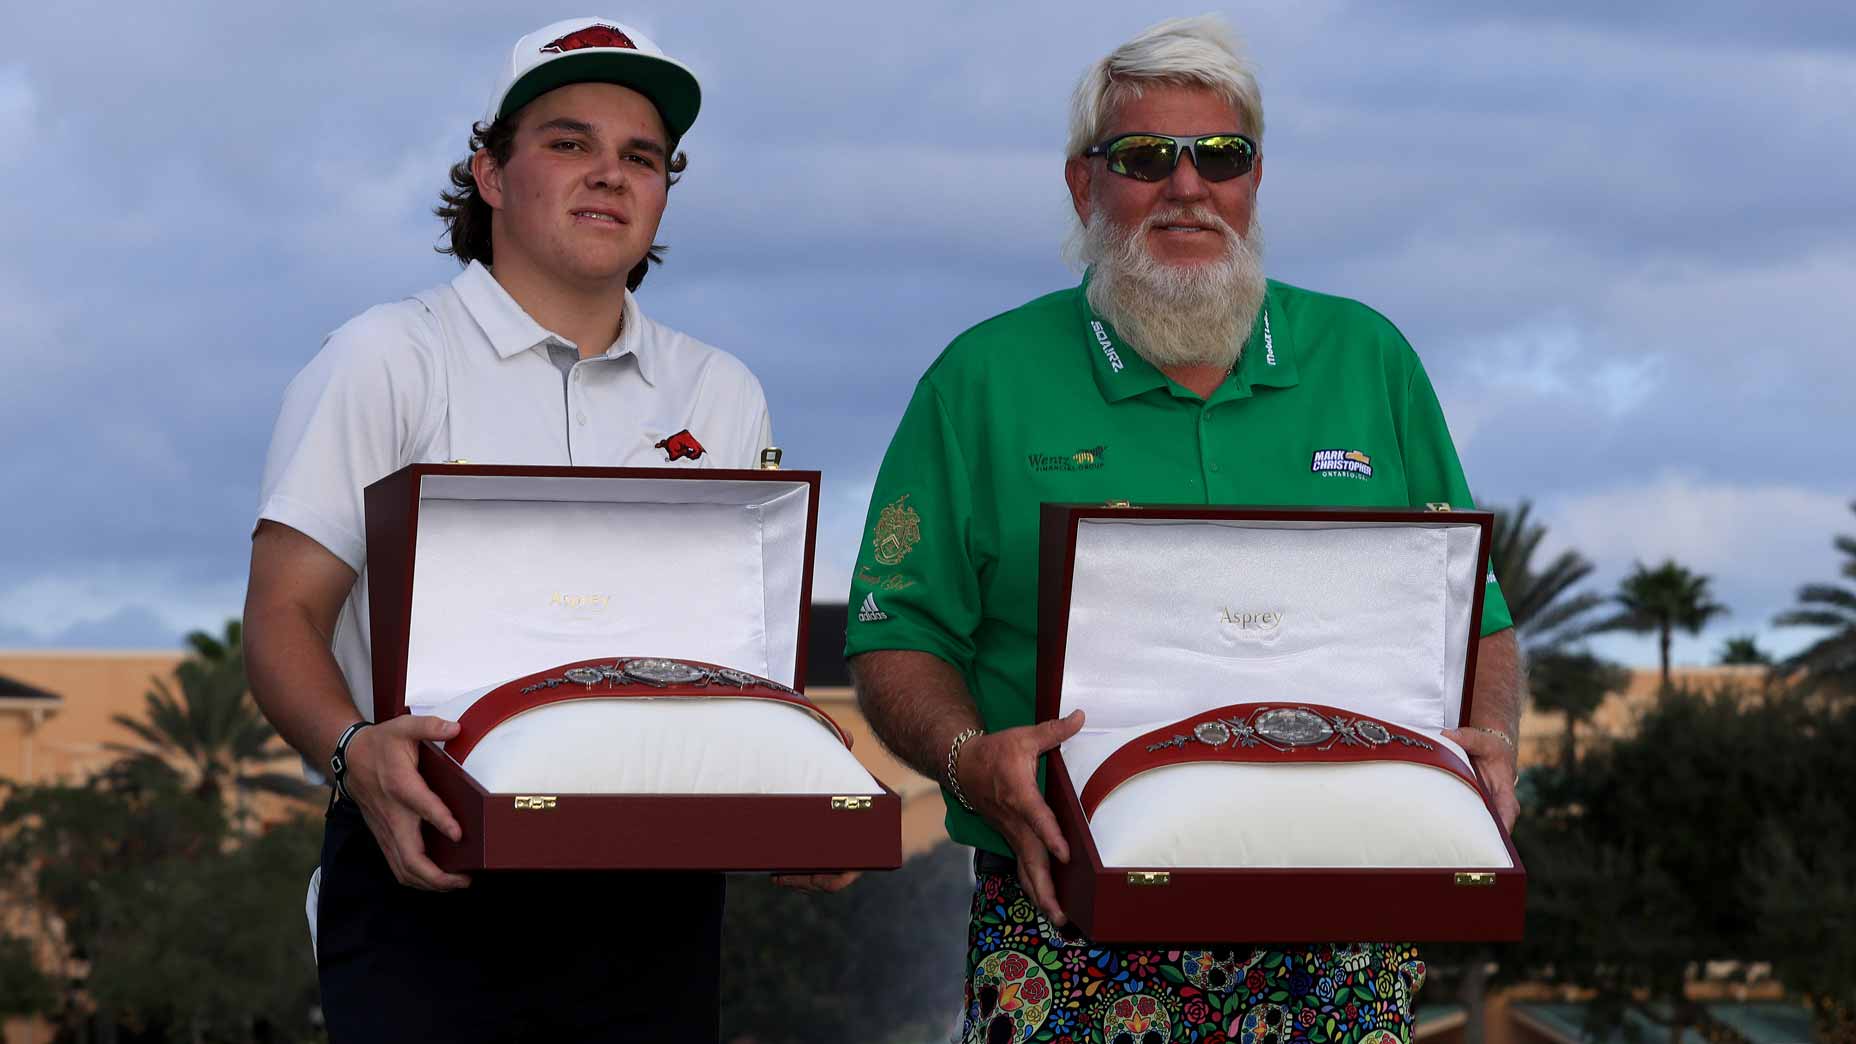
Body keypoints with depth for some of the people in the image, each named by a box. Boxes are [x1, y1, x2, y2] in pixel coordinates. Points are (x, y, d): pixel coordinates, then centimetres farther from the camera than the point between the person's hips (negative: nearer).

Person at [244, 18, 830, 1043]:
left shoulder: (720, 398, 16)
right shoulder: (386, 361, 3)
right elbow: (282, 618, -4)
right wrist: (356, 753, -24)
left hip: (650, 894, 4)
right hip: (428, 873, -4)